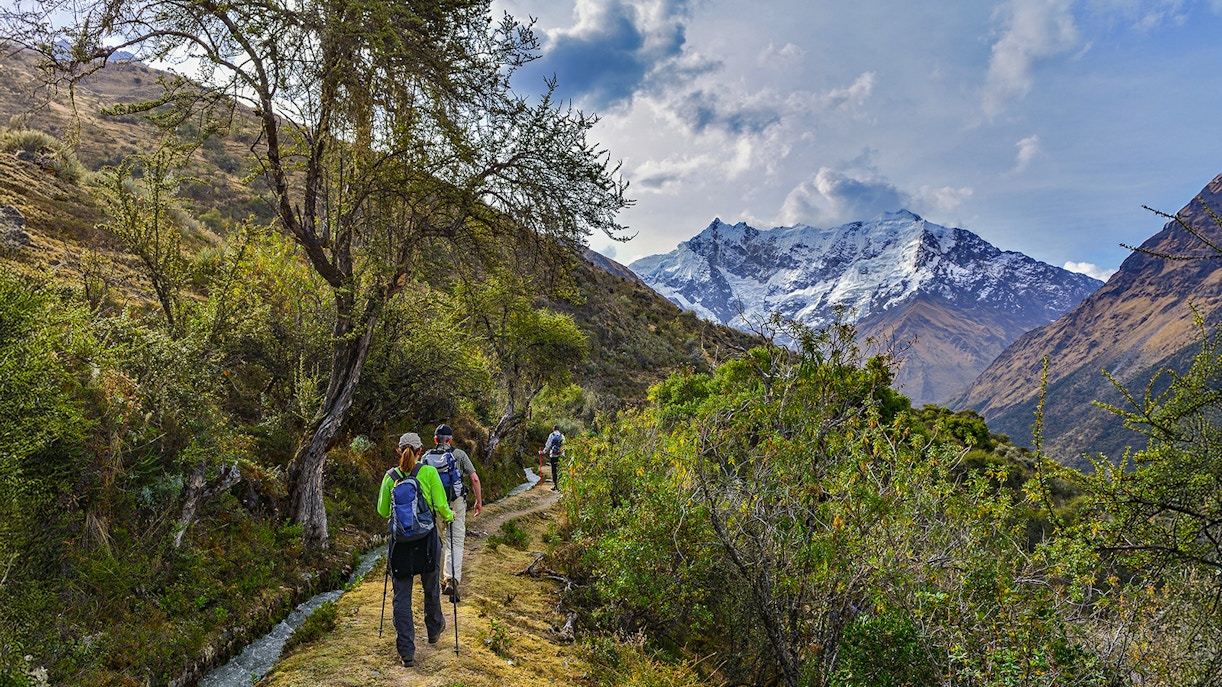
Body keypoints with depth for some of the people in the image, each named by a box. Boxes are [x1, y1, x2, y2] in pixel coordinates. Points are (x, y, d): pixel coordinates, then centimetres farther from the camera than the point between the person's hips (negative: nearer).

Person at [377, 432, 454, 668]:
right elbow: (440, 506, -10)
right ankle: (434, 630, 43)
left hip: (400, 540, 1)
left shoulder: (390, 476, -1)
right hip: (426, 538, -1)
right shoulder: (428, 472, -8)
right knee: (431, 588, 21)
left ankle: (406, 652, 3)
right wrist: (449, 516, 11)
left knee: (401, 596, 6)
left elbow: (383, 511, 7)